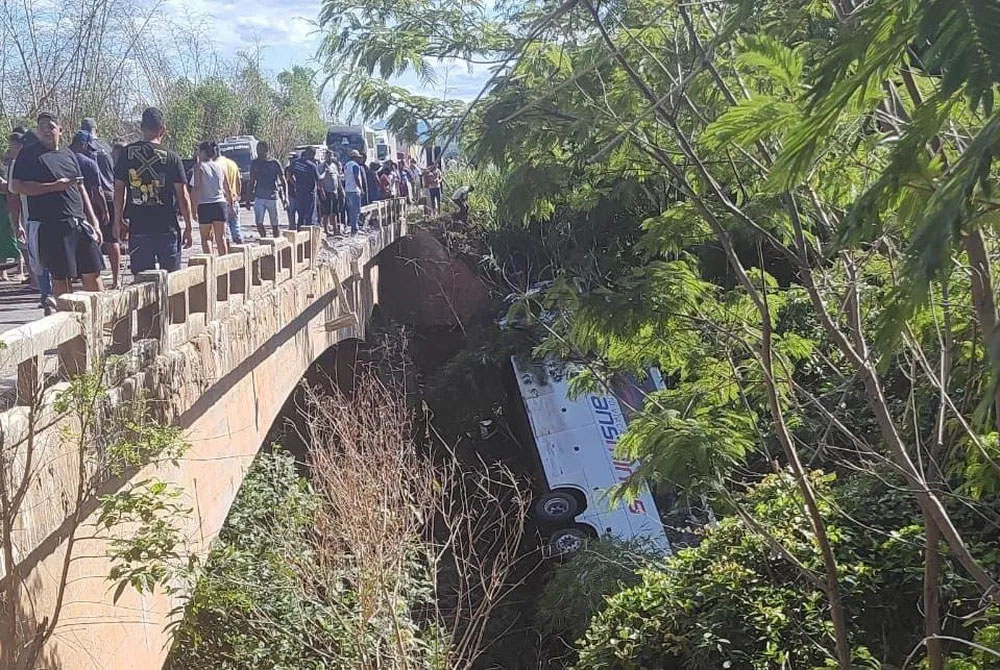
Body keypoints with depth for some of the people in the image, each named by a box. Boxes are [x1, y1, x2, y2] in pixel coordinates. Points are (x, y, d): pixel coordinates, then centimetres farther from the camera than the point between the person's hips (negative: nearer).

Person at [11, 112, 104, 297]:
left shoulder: (69, 154, 18)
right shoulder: (29, 154, 2)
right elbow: (18, 186, -8)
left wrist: (93, 222, 14)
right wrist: (55, 186, -15)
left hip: (79, 223, 5)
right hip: (51, 227, -5)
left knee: (92, 273, 4)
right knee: (61, 277, -1)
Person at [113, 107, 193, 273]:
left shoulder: (126, 154, 0)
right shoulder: (172, 158, -4)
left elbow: (119, 190, 3)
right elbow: (183, 196, -4)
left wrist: (118, 220, 14)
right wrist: (188, 227, 4)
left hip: (137, 229, 1)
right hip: (167, 228, -1)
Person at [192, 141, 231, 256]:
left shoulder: (199, 166, -4)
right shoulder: (220, 166, 9)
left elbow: (197, 188, -13)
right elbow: (228, 189, 12)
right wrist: (230, 203, 23)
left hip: (205, 205, -4)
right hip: (220, 204, 4)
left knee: (206, 238, 4)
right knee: (221, 238, 10)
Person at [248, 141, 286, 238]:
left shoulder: (274, 163, 0)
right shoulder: (255, 163, 9)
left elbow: (283, 182, 3)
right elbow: (252, 181, 16)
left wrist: (285, 198, -6)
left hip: (272, 197, -2)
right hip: (259, 197, 2)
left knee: (274, 225, 3)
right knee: (258, 222, -12)